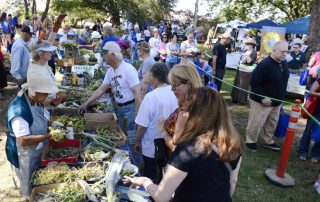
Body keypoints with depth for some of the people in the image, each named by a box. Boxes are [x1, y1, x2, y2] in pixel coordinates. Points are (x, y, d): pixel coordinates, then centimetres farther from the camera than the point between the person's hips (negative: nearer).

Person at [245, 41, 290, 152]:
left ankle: (269, 142, 37)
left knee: (272, 123, 20)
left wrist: (280, 97, 15)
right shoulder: (265, 64, -23)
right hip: (262, 101, -8)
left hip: (276, 101, 8)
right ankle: (250, 141, 24)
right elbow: (254, 82, -24)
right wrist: (262, 97, -26)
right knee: (256, 123, 4)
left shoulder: (283, 63, 3)